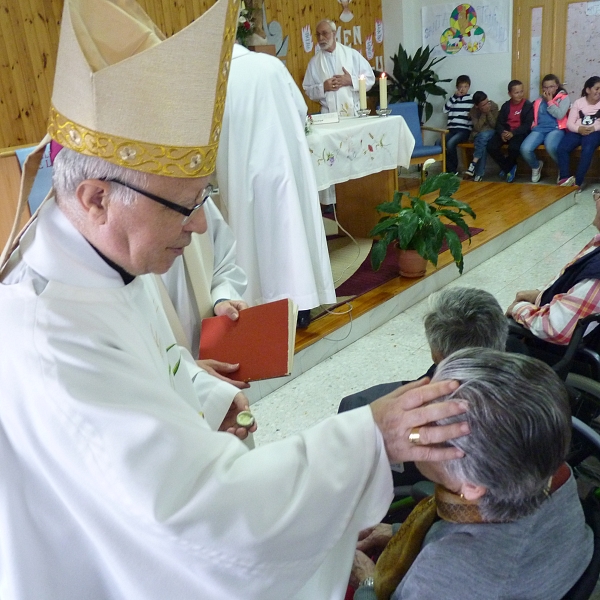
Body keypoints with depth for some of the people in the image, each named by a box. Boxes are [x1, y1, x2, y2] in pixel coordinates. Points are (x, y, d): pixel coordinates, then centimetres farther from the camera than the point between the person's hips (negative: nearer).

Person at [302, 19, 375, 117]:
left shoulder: (352, 54, 5)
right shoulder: (314, 61, 8)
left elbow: (370, 79, 5)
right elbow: (308, 90, 8)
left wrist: (351, 81, -10)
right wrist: (323, 87, -10)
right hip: (329, 114, 0)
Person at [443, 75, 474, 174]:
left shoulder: (472, 98, 8)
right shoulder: (453, 98, 17)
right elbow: (445, 109, 2)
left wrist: (472, 114, -10)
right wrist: (455, 96, -2)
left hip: (464, 130, -4)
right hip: (452, 129, 4)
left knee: (450, 143, -31)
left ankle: (453, 169, -13)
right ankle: (450, 169, -15)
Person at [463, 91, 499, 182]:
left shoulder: (494, 106, -10)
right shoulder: (473, 111, -10)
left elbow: (494, 125, -12)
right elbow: (478, 128, -18)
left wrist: (488, 112, -23)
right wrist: (484, 113, -24)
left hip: (491, 133, 0)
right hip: (478, 134, 0)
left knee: (483, 135, -36)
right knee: (483, 144, -35)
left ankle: (473, 164, -35)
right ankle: (479, 173, -33)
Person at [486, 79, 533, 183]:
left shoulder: (528, 105, -1)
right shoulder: (506, 105, 10)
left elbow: (527, 125, -9)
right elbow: (499, 122, 6)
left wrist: (513, 133, -24)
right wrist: (502, 133, -17)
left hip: (520, 132, -4)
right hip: (506, 131, 4)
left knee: (514, 147, -36)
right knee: (491, 147, -23)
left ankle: (506, 167, -2)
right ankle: (510, 167, -3)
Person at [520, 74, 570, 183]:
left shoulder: (564, 98, 8)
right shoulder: (539, 100, 21)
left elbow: (560, 115, -8)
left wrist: (549, 101, -3)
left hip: (555, 129, -4)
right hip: (539, 129, 4)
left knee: (550, 147, -39)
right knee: (525, 149, -27)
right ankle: (536, 166, 9)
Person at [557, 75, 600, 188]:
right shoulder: (578, 102, 12)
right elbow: (570, 123, 3)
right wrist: (579, 129, -17)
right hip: (577, 131, 2)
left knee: (587, 149, -35)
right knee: (561, 148, -28)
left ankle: (578, 182, -34)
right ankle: (565, 177, -21)